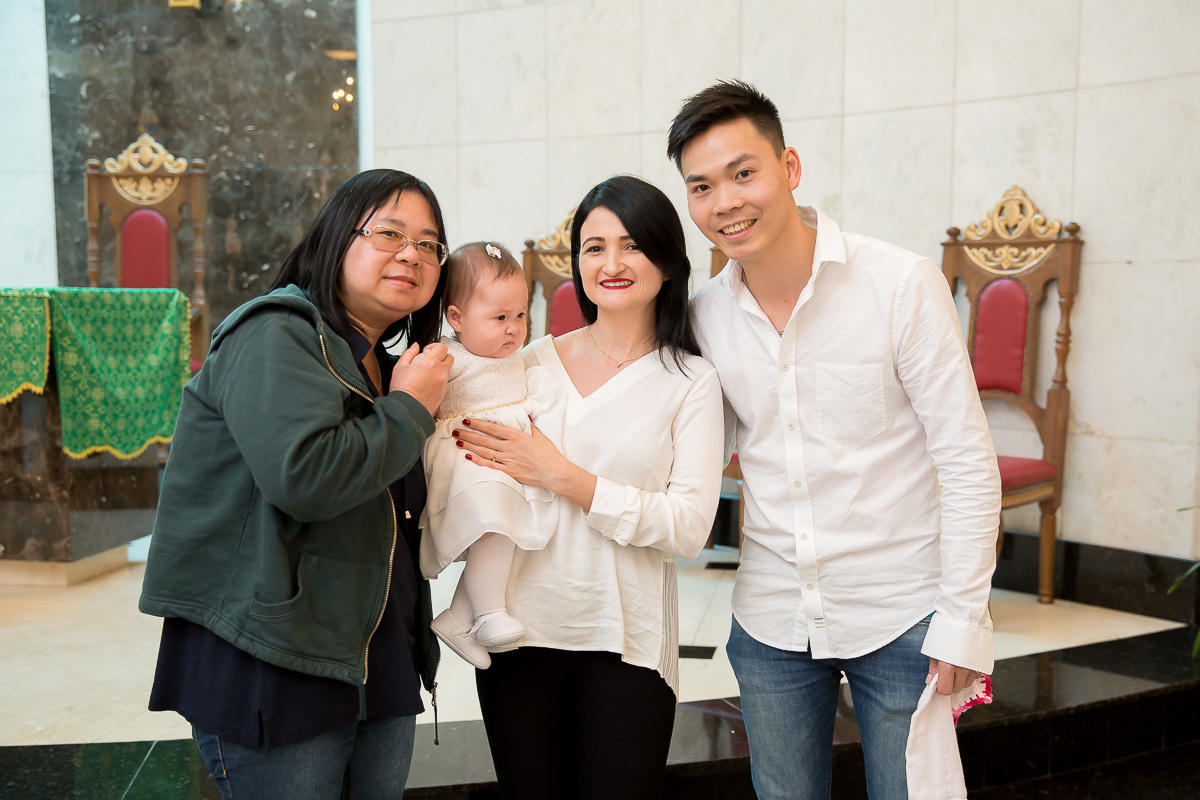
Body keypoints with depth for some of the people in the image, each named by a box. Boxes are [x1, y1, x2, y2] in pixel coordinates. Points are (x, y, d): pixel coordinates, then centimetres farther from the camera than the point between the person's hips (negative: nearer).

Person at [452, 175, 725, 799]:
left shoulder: (690, 381, 0)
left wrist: (562, 476, -14)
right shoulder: (533, 362, 7)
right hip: (520, 633, 2)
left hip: (627, 644, -2)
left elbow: (689, 529, -10)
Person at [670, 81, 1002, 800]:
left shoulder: (903, 284, -13)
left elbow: (967, 462, -11)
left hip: (902, 619, -3)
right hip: (771, 624, 4)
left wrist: (963, 619, -12)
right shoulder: (704, 316, -1)